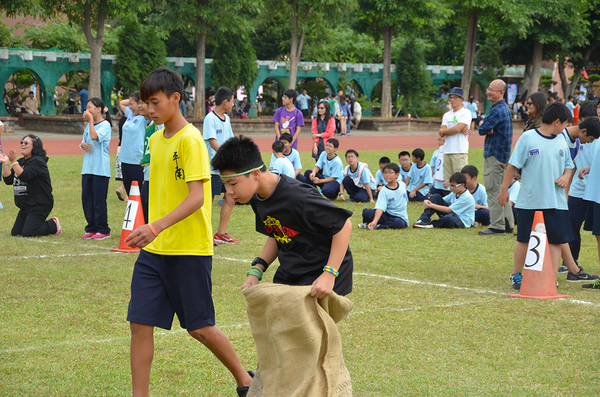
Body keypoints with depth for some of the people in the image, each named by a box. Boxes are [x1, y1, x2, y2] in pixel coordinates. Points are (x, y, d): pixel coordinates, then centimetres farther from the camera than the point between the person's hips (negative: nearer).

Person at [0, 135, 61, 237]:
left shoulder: (37, 162, -13)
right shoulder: (21, 162, 14)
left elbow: (24, 176, -28)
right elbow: (8, 180, 6)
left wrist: (13, 162, -30)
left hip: (40, 205, -9)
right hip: (25, 205, 9)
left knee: (27, 233, -16)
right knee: (15, 232, 7)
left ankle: (53, 225, 8)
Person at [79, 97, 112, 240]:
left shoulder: (105, 125, -8)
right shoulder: (89, 125, 16)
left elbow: (94, 136, -23)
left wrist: (90, 120, -16)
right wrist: (82, 145, -2)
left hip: (101, 168, -8)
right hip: (87, 167, 8)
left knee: (98, 200, -5)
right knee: (86, 198, 7)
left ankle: (103, 230, 4)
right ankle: (91, 228, 16)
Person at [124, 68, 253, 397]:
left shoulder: (190, 140, -13)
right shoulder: (156, 140, 12)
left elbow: (196, 197, -21)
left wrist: (157, 227, -31)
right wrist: (150, 233, 18)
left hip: (190, 249, -7)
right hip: (154, 249, 7)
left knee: (199, 327, 4)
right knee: (140, 323, -1)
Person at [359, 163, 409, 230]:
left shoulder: (402, 185, 1)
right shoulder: (384, 191, -9)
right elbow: (380, 208, -22)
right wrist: (375, 221, -38)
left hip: (400, 217, 2)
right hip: (386, 215, -1)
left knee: (399, 223, -38)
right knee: (366, 212, -26)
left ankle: (377, 226, -23)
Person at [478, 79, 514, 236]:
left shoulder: (498, 110, -18)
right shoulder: (504, 108, 15)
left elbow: (482, 130, -18)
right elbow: (484, 126, 12)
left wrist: (482, 125, 2)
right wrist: (487, 128, -9)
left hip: (495, 155, -11)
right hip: (501, 154, 11)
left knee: (493, 190, -8)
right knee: (501, 190, 16)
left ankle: (497, 227, -7)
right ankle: (507, 224, 22)